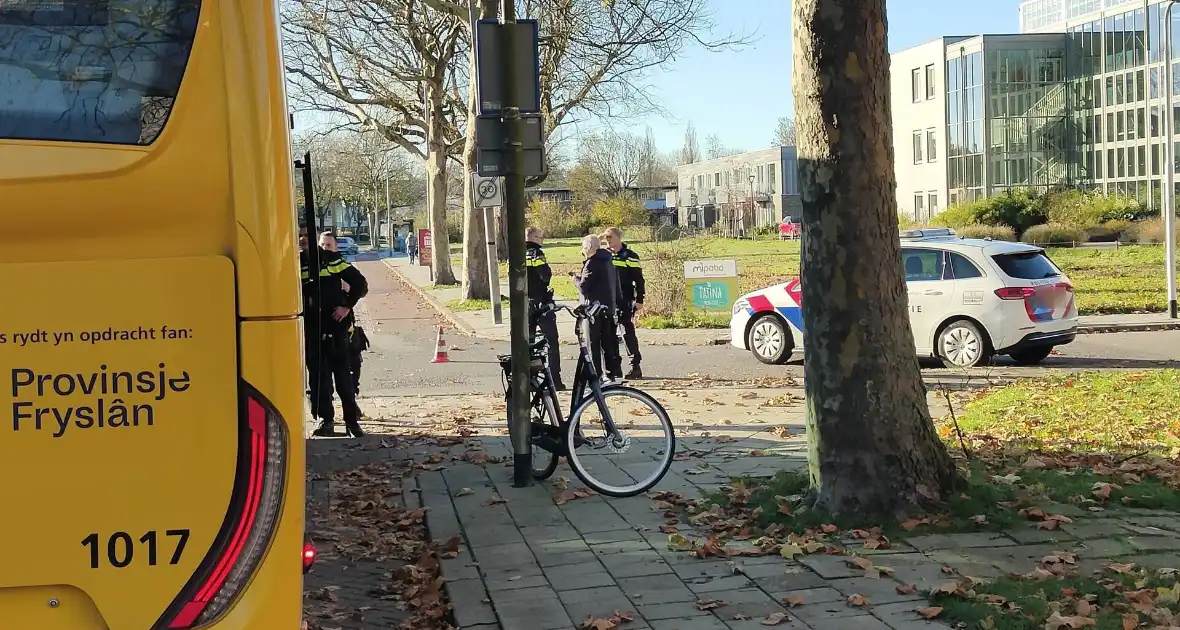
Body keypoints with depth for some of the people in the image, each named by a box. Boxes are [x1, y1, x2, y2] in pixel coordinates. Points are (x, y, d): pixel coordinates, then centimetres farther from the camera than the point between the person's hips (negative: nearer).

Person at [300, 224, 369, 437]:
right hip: (311, 330, 2)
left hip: (335, 326, -2)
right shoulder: (296, 264, 8)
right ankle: (326, 420, 11)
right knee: (318, 376, 4)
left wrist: (347, 306, -5)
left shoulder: (332, 259, 2)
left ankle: (352, 420, 8)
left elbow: (360, 283, 2)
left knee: (343, 375, 1)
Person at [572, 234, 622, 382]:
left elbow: (583, 287, -18)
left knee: (593, 343, -3)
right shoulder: (608, 262, 13)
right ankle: (615, 372, 16)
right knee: (609, 341, 13)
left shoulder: (592, 263, -14)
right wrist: (616, 305, 21)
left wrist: (575, 277, 1)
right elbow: (617, 286, 16)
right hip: (610, 308, 8)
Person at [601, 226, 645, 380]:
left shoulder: (629, 256, -4)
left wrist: (639, 300, -11)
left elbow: (638, 279, -5)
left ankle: (636, 366, -3)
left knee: (628, 332, -7)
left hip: (624, 302, -6)